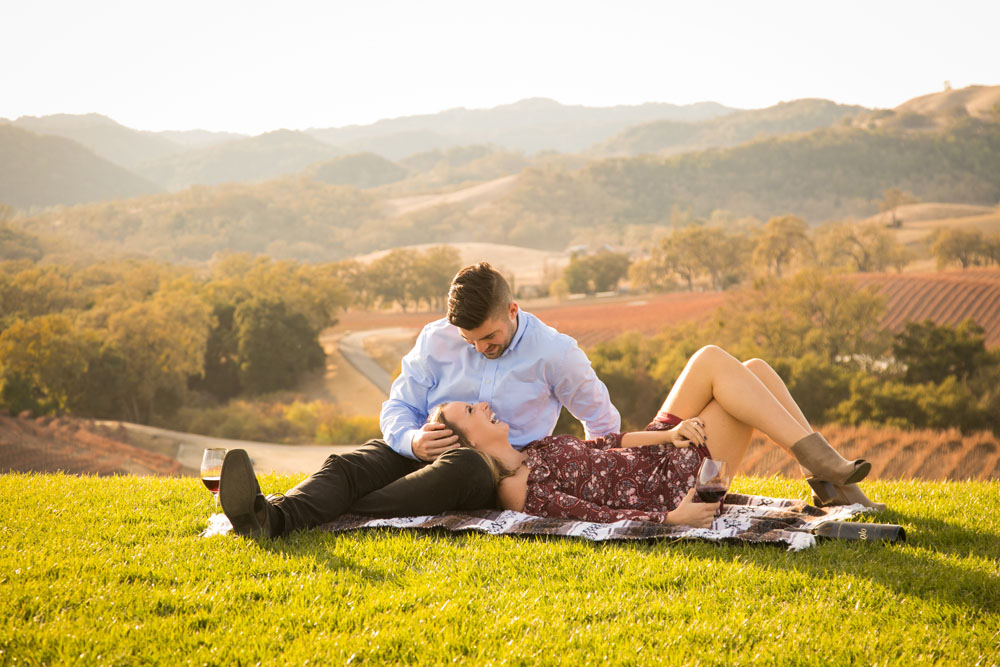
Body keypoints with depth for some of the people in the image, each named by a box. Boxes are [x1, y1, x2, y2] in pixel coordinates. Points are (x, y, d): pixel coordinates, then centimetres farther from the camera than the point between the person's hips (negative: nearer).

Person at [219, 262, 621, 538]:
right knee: (348, 465, -29)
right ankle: (272, 515, -61)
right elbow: (398, 408, 8)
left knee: (460, 467, -42)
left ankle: (332, 512, -49)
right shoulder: (437, 339, 6)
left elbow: (603, 421, 16)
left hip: (500, 469, -3)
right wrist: (413, 441, -15)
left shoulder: (555, 352, 0)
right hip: (428, 449, 3)